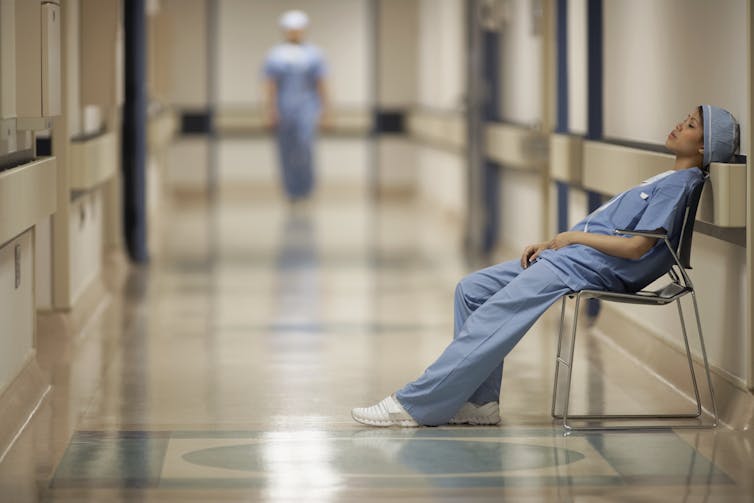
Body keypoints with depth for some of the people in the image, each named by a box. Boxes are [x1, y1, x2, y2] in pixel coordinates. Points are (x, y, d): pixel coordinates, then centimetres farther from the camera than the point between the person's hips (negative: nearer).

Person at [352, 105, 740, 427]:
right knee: (471, 290, 5)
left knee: (490, 321, -17)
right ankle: (479, 401, 0)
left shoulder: (680, 185, -10)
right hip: (569, 254, 11)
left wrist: (572, 236, -7)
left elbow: (635, 247, -18)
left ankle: (416, 405, -15)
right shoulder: (668, 180, 21)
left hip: (588, 268, -11)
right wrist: (550, 243, 12)